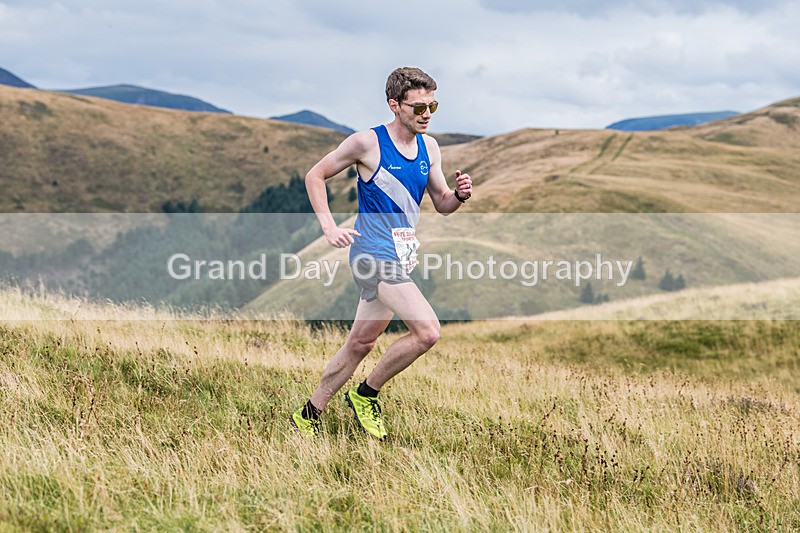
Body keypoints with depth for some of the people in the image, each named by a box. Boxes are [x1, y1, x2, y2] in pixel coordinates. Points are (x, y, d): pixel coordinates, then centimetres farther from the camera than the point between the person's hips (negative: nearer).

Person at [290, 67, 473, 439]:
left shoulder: (429, 147, 8)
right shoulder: (367, 143, -11)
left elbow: (441, 204, 15)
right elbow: (315, 176, -1)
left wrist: (459, 195, -8)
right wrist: (329, 226, -12)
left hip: (401, 259, 7)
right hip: (375, 253, -7)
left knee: (361, 343, 13)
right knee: (427, 331, -20)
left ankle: (308, 416, 27)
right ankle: (366, 394, 0)